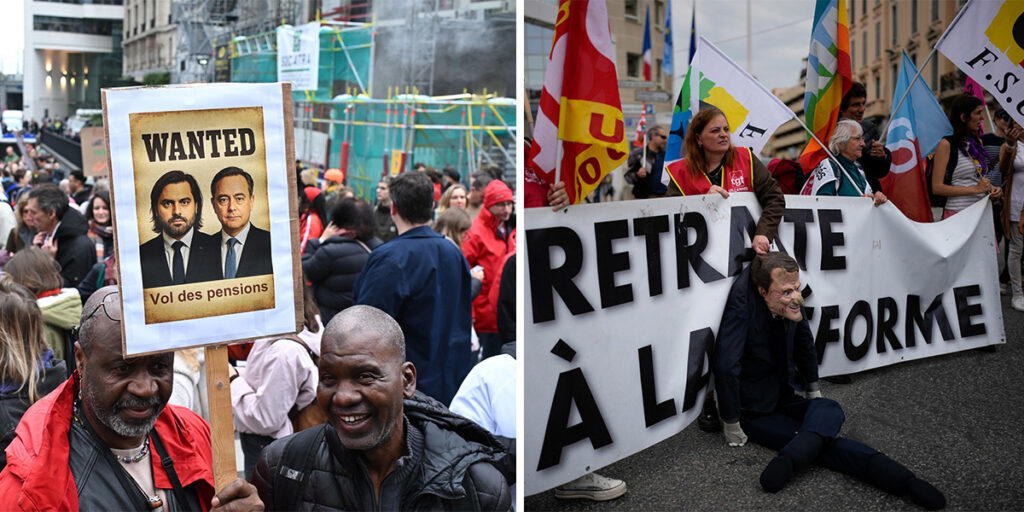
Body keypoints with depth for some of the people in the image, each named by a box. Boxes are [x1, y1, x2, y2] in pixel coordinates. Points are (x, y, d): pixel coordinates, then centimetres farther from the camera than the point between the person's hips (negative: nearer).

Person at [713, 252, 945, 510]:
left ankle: (788, 461, -42)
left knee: (829, 409, -23)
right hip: (753, 410, -6)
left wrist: (813, 390, 21)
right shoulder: (741, 308, -27)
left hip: (785, 394, 6)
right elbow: (726, 368, -32)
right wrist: (732, 426, -27)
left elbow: (804, 343, 15)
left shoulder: (791, 303, -6)